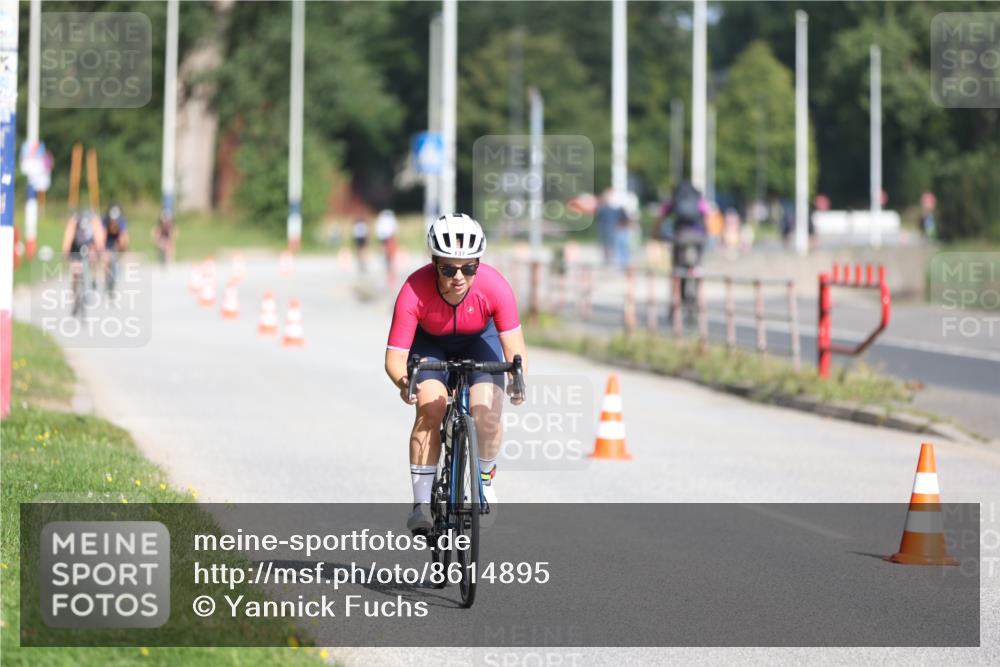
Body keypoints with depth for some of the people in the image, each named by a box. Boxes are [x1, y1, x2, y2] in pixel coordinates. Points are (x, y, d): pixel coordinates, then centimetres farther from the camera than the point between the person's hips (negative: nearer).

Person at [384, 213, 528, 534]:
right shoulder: (414, 292, -36)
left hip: (478, 339, 1)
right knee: (430, 408, -24)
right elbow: (394, 357, -35)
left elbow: (515, 350, -31)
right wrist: (403, 382, -57)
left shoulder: (495, 287, -34)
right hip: (430, 342, 0)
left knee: (486, 415, -20)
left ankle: (486, 480, 10)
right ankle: (422, 503, -15)